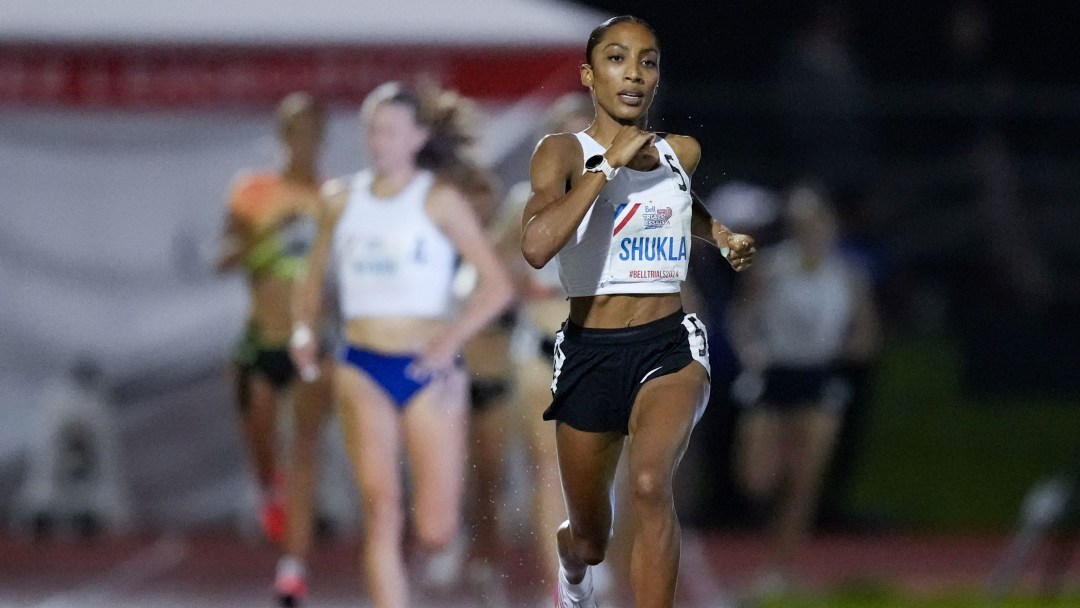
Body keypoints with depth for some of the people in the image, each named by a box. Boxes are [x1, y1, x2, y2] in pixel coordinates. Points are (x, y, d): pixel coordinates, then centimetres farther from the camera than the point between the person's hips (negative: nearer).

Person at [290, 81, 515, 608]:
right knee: (380, 507, -15)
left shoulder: (440, 201, -2)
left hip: (429, 371, -2)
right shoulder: (341, 200, 8)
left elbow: (497, 285, -5)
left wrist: (450, 342, -17)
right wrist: (305, 327, -2)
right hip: (362, 369, 2)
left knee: (435, 531, -1)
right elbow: (314, 277, 18)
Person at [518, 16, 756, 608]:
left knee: (650, 483, -30)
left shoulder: (681, 153, 7)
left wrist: (723, 236, 16)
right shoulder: (564, 152, -7)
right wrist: (609, 164, -24)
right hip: (589, 353, -1)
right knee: (589, 540, 15)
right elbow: (536, 245, -27)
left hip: (670, 344, 1)